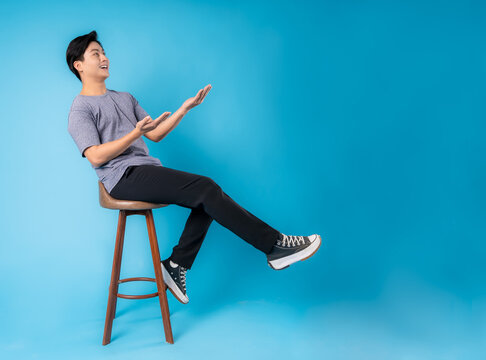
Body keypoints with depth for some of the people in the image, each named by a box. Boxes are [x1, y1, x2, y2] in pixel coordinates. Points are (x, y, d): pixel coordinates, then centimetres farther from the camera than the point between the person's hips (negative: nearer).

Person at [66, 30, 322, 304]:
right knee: (206, 188, -23)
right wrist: (136, 133, -20)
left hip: (147, 170, 8)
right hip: (123, 178, -8)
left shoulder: (125, 98, 25)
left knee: (207, 200, -13)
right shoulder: (80, 109, 2)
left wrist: (184, 108, 8)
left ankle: (176, 266, -2)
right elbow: (95, 157, -11)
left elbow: (155, 134, 20)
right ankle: (275, 245, -19)